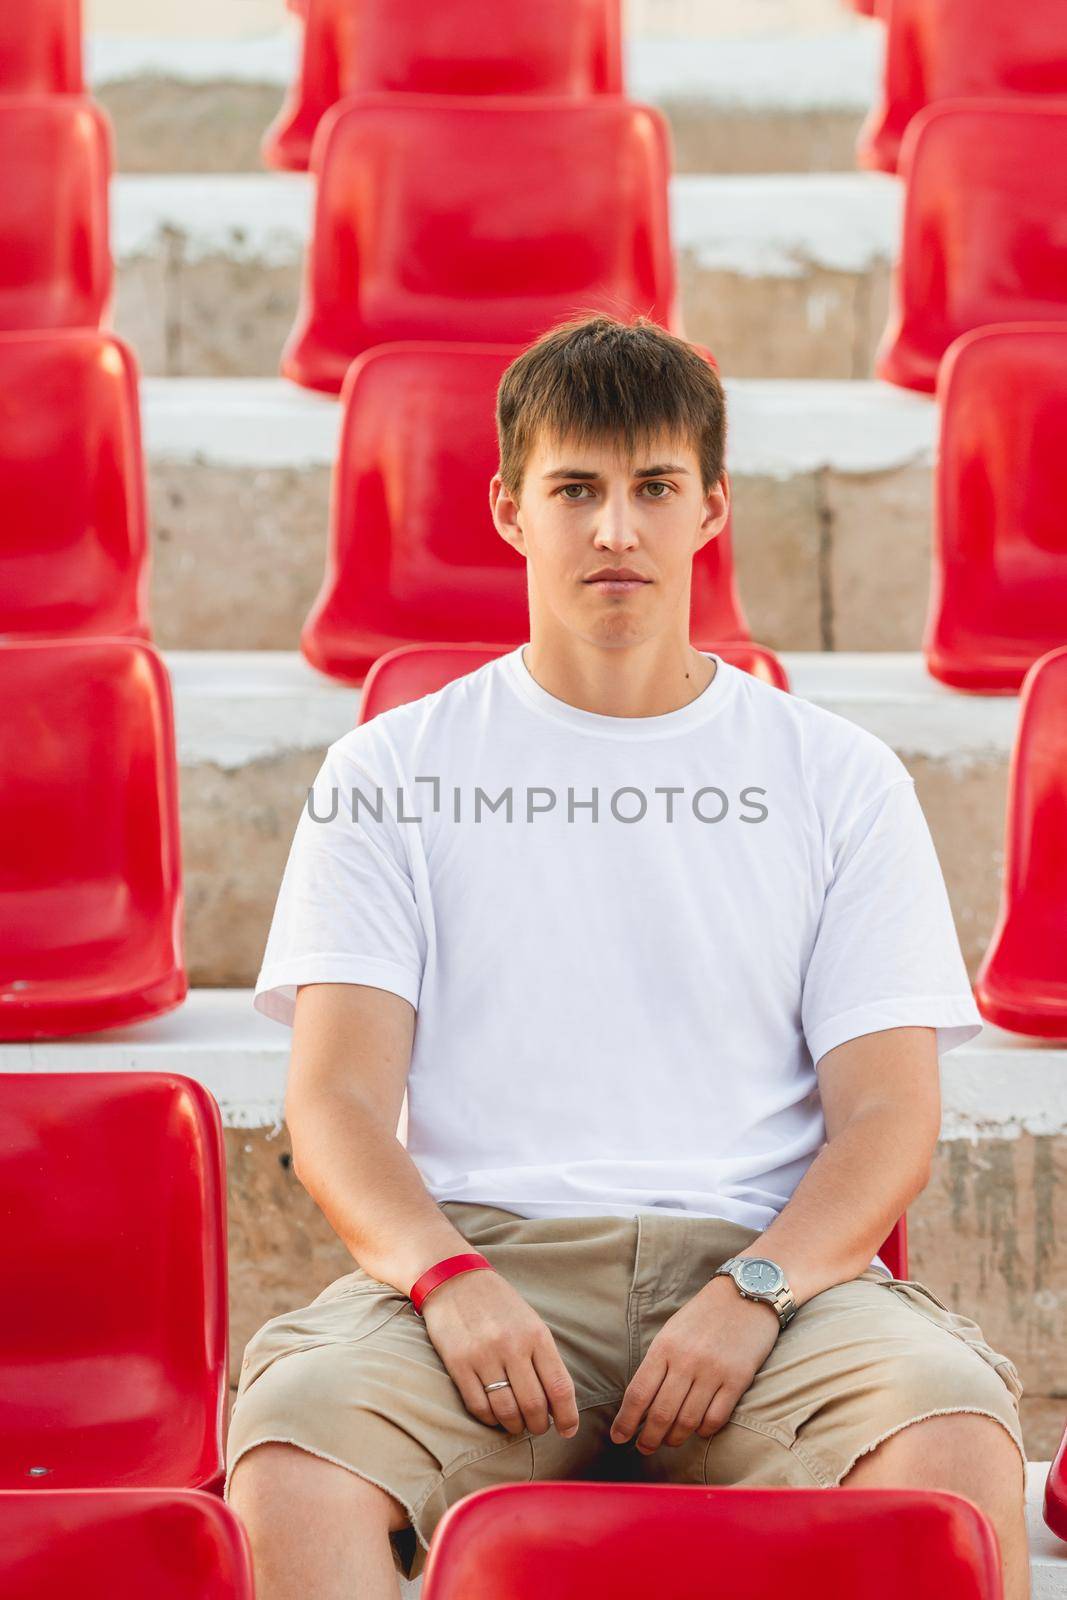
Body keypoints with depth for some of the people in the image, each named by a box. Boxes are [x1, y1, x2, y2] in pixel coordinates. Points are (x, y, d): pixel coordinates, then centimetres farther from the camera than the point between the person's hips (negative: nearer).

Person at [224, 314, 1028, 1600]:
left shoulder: (839, 778, 15)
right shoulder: (392, 771, 14)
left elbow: (887, 1116, 7)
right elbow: (336, 1098, 4)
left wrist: (752, 1293, -13)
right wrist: (449, 1277, -17)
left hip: (771, 1255, 0)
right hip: (481, 1246, 0)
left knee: (954, 1433, -33)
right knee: (291, 1427, -33)